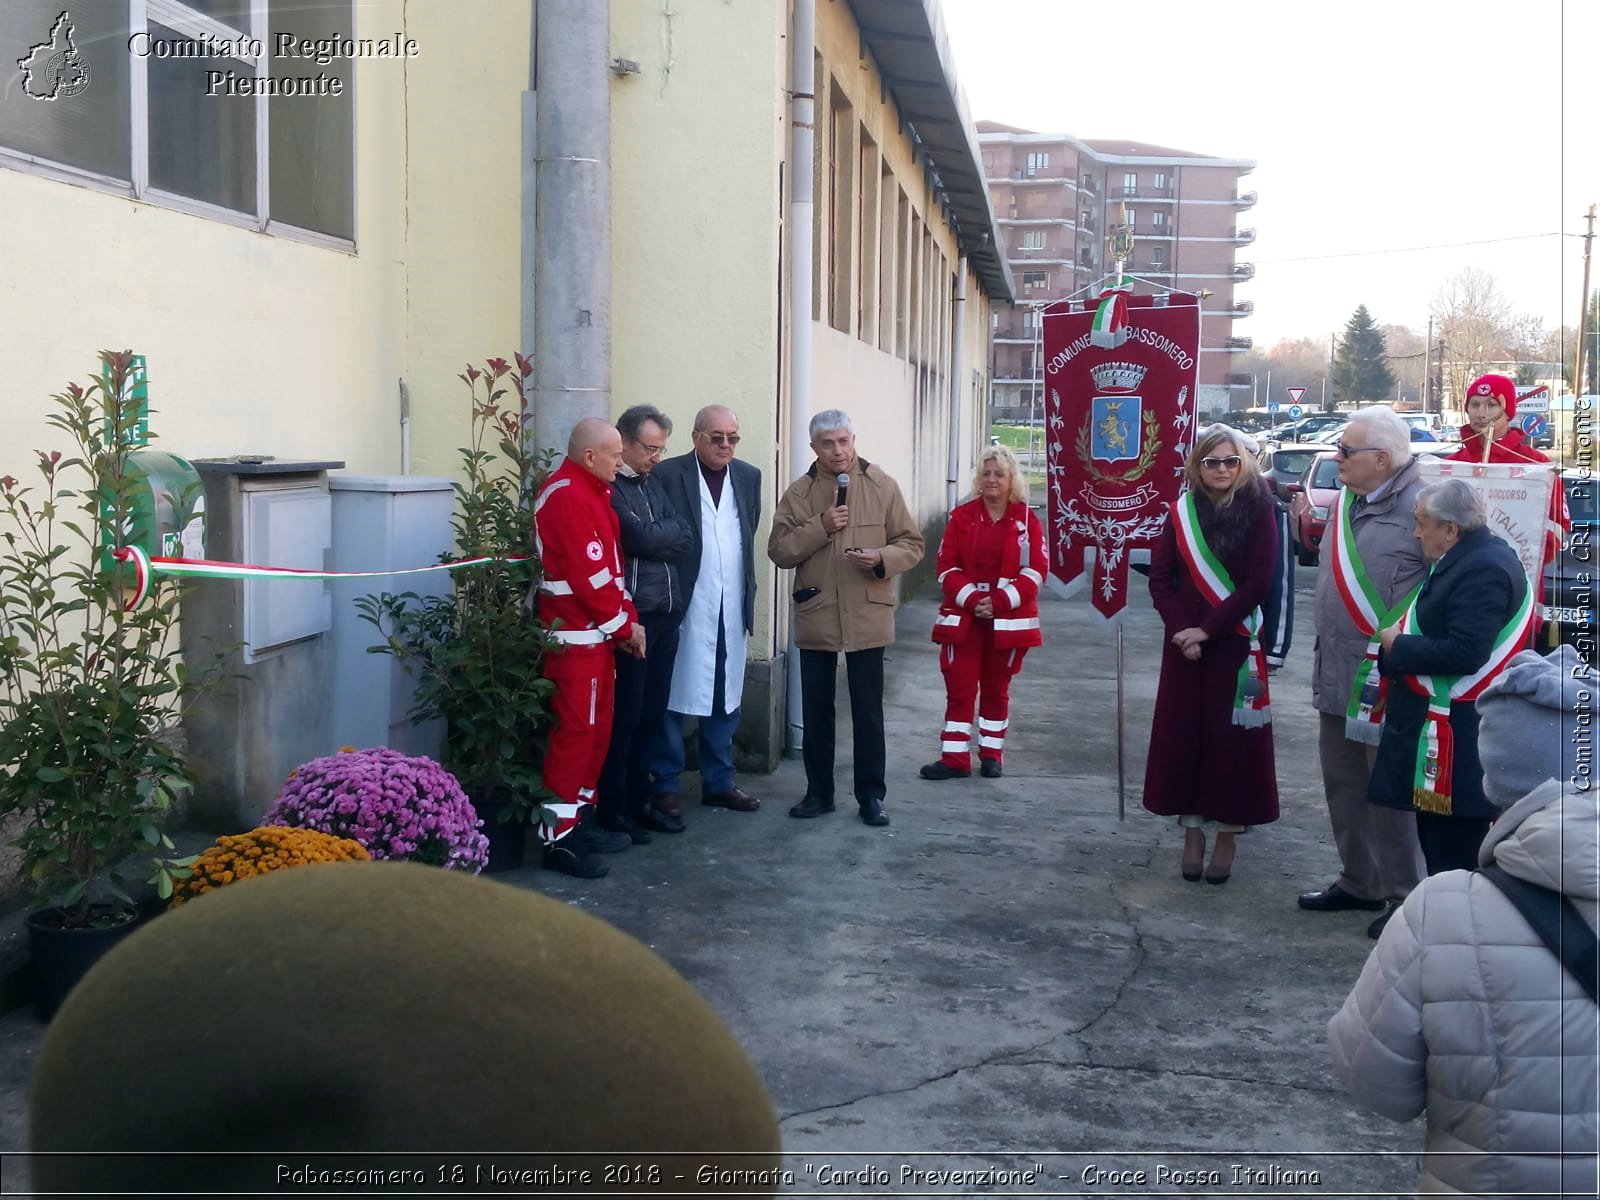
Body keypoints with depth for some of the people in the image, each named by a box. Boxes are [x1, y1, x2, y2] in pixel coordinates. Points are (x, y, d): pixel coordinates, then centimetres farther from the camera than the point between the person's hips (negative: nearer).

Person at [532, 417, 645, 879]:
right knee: (576, 732, -8)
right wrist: (625, 626, -10)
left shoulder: (589, 492, 15)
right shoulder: (569, 497, -17)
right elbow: (590, 576, -21)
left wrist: (628, 617, 5)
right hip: (576, 636, -10)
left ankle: (579, 820, 24)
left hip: (596, 634, 10)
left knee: (597, 730, 15)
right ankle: (558, 838, -3)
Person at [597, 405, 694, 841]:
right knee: (625, 715, -1)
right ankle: (612, 808, 9)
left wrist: (659, 536, -8)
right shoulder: (609, 487, -10)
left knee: (652, 713, 13)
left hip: (666, 612, 8)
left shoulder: (652, 481, 16)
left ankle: (639, 800, 23)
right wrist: (669, 531, -1)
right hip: (632, 616, -8)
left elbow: (684, 540, 8)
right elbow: (643, 539, -19)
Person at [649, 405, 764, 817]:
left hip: (731, 608, 5)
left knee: (725, 698, 11)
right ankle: (665, 785, 11)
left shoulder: (748, 477, 9)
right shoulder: (668, 474, -7)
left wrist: (747, 593, 8)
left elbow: (748, 535, 14)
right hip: (683, 605, -5)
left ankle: (719, 782, 21)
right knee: (673, 697, 1)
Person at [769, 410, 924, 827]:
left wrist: (883, 558, -18)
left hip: (867, 617, -1)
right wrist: (820, 527, -15)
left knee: (868, 711, 5)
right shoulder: (799, 493, 3)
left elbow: (912, 543, 1)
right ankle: (819, 792, 22)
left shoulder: (882, 486, 0)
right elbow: (779, 550, -2)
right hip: (815, 617, 2)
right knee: (816, 711, 10)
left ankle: (871, 795, 15)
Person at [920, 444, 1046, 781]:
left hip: (1008, 620, 0)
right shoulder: (962, 516, 2)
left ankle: (991, 755, 22)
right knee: (959, 688, 0)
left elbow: (1036, 571, -5)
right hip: (962, 618, 0)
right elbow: (947, 567, -2)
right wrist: (971, 599, -17)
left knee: (996, 690, 12)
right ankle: (955, 758, 6)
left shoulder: (1027, 520, 0)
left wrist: (1000, 601, -16)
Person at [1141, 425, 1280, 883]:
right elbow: (1160, 577, 4)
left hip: (1236, 644, -3)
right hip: (1184, 642, 3)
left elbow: (1258, 582, -9)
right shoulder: (1182, 512, 6)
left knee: (1232, 737, 0)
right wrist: (1180, 629, -10)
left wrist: (1208, 629, -14)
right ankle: (1192, 830, 15)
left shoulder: (1259, 511, -3)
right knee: (1183, 733, 4)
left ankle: (1229, 834, 11)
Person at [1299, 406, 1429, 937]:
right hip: (1337, 669, 9)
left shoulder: (1417, 507, -17)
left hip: (1385, 674, -9)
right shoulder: (1346, 501, 11)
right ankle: (1359, 882, 32)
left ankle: (1403, 896, 14)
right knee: (1342, 781, 17)